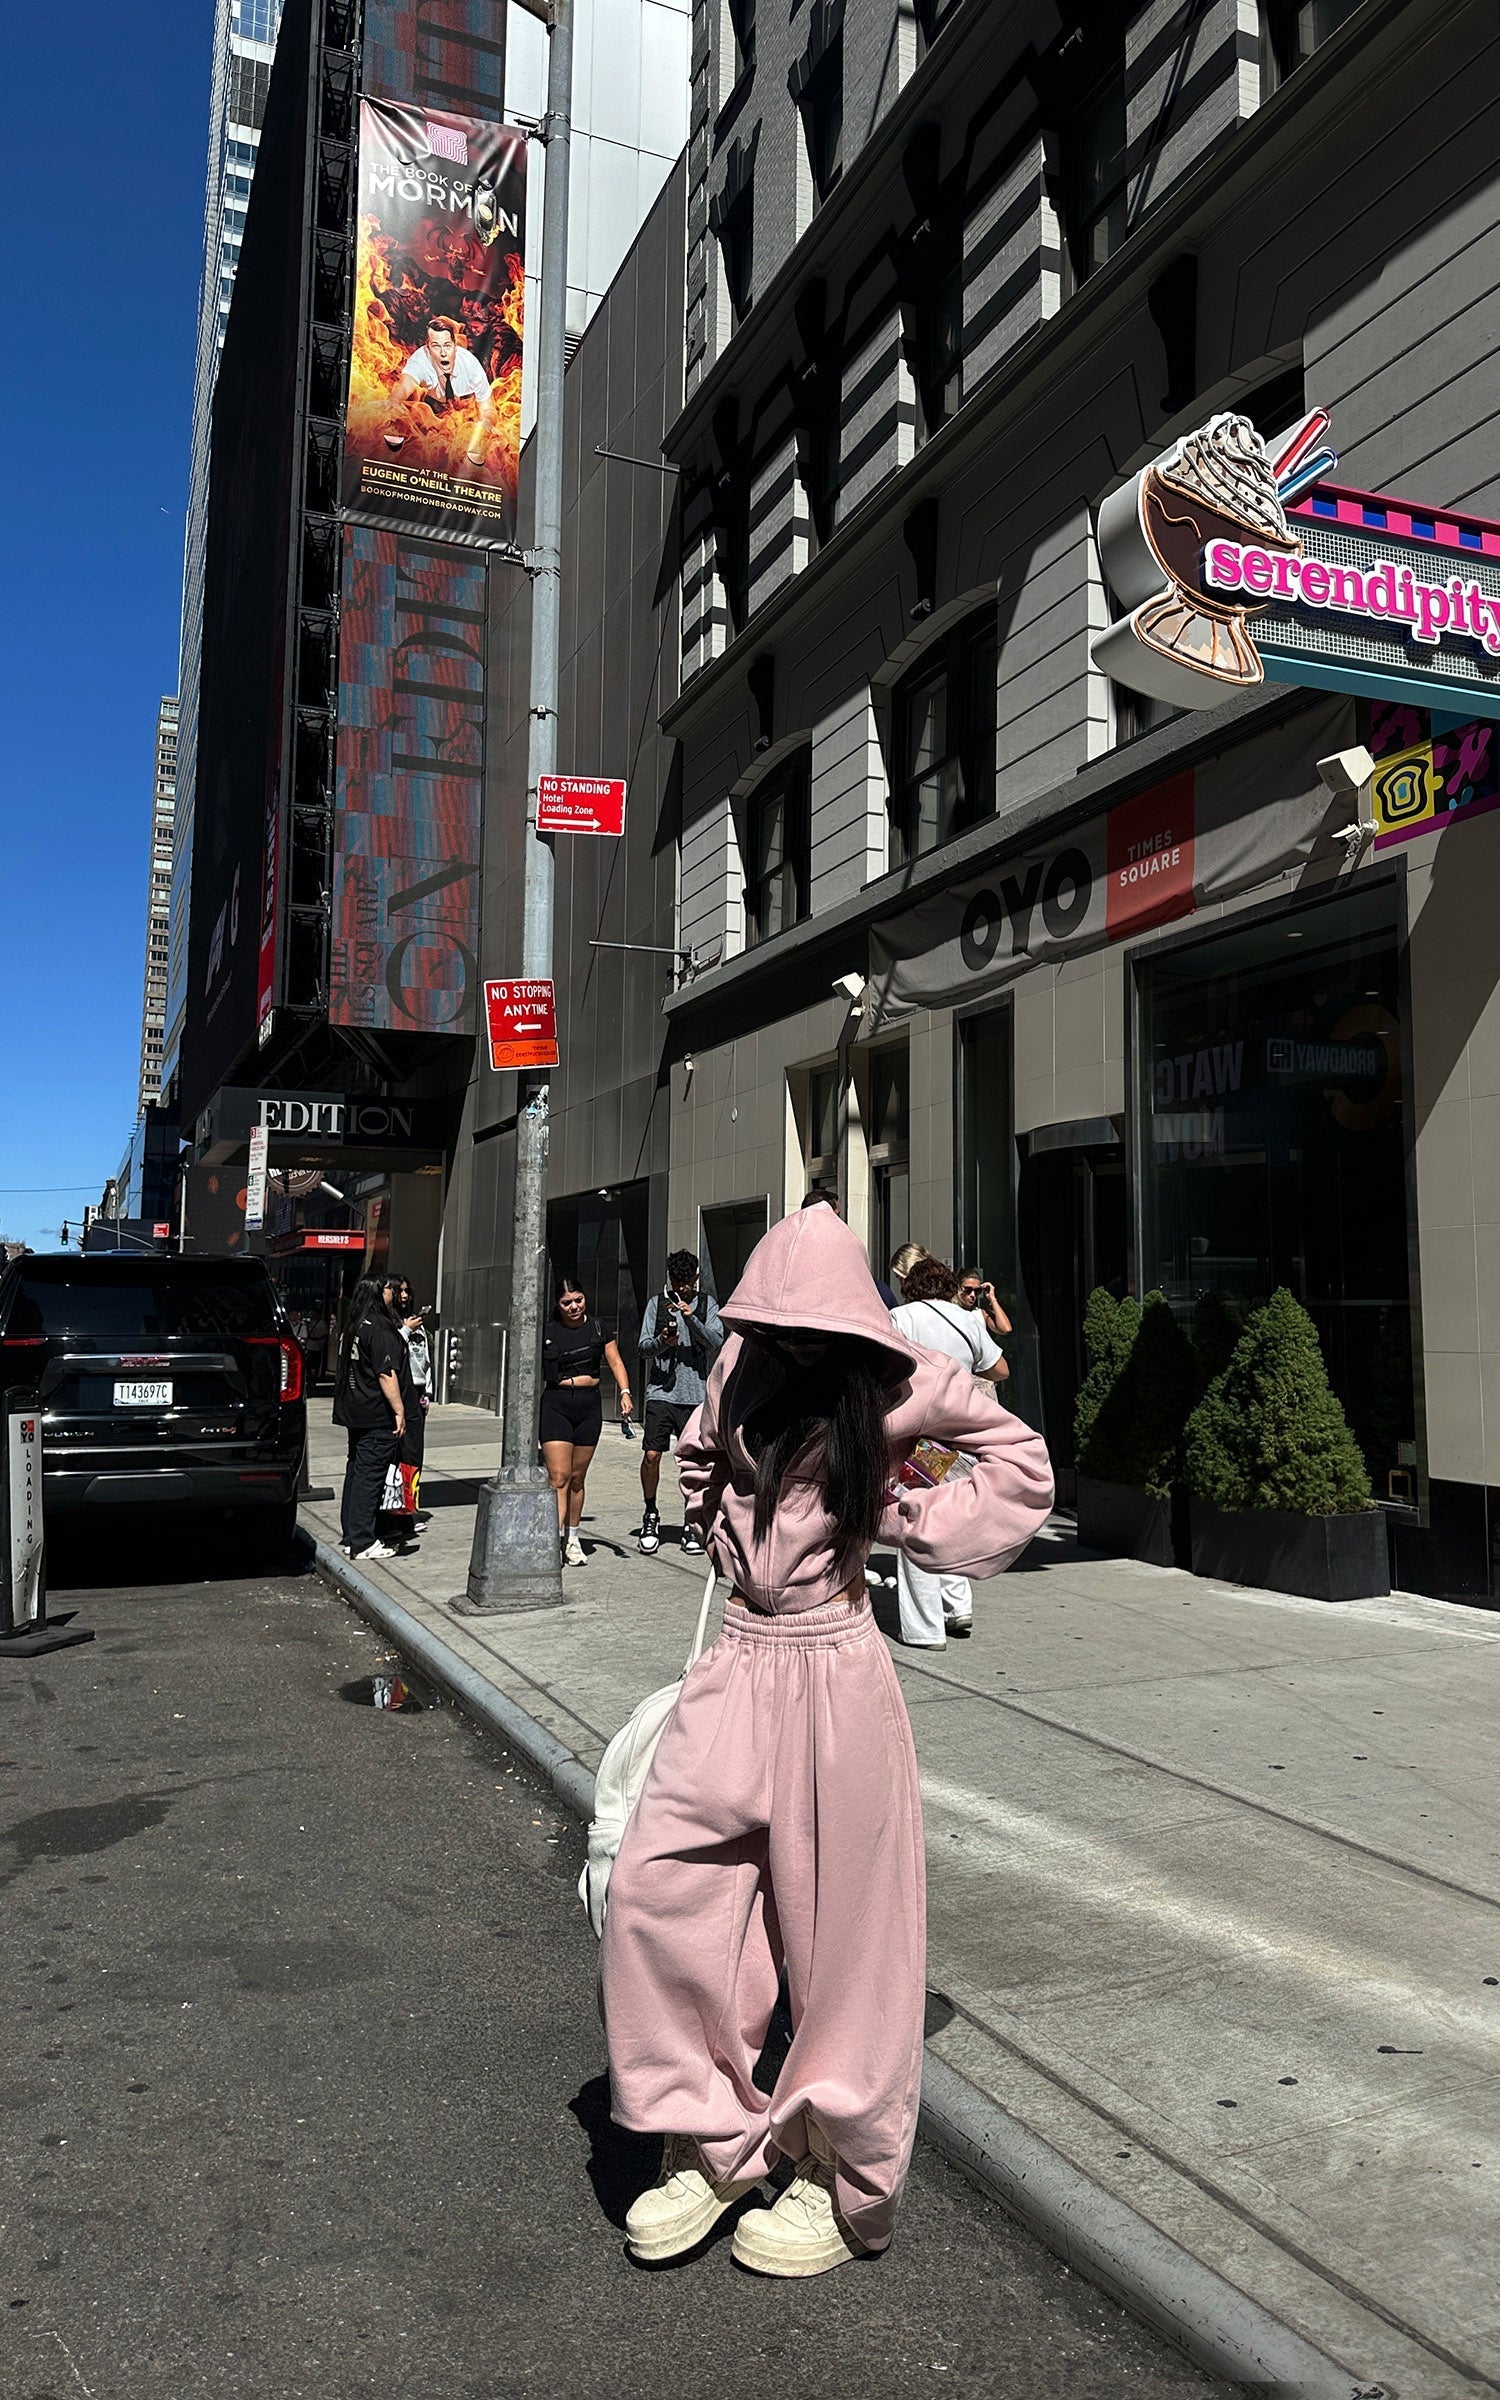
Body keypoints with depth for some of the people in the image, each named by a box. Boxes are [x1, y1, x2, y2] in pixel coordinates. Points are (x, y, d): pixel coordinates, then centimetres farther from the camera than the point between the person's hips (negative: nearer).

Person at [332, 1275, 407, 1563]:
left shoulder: (353, 1325, 12)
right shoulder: (380, 1328, -16)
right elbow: (386, 1375, -20)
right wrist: (399, 1411, -17)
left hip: (354, 1411, 9)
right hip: (376, 1415, -9)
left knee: (356, 1472, 15)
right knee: (369, 1476, -5)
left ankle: (350, 1537, 21)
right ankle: (362, 1543, -2)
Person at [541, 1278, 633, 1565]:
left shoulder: (599, 1329, 8)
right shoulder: (546, 1333, 3)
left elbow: (615, 1362, 6)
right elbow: (537, 1375, 10)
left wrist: (624, 1392, -9)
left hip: (589, 1406, 2)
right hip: (555, 1405, -2)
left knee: (577, 1478, 9)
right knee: (558, 1475, -12)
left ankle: (572, 1538, 23)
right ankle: (554, 1539, -17)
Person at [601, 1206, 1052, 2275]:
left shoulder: (892, 1394, -8)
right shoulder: (740, 1380, 4)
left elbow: (1024, 1467, 1)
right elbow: (697, 1458, 26)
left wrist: (911, 1520, -8)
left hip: (835, 1677, -4)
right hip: (739, 1668, 4)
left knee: (838, 1929, 6)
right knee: (654, 1892, -3)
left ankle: (844, 2184, 27)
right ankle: (710, 2144, 19)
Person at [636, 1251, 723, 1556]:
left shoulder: (706, 1304, 9)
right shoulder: (657, 1303, 8)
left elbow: (716, 1342, -4)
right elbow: (644, 1347, 3)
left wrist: (691, 1318, -17)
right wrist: (662, 1342, -19)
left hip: (695, 1395, 0)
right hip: (661, 1392, 0)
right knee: (651, 1455, -7)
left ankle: (692, 1523, 16)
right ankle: (650, 1516, 13)